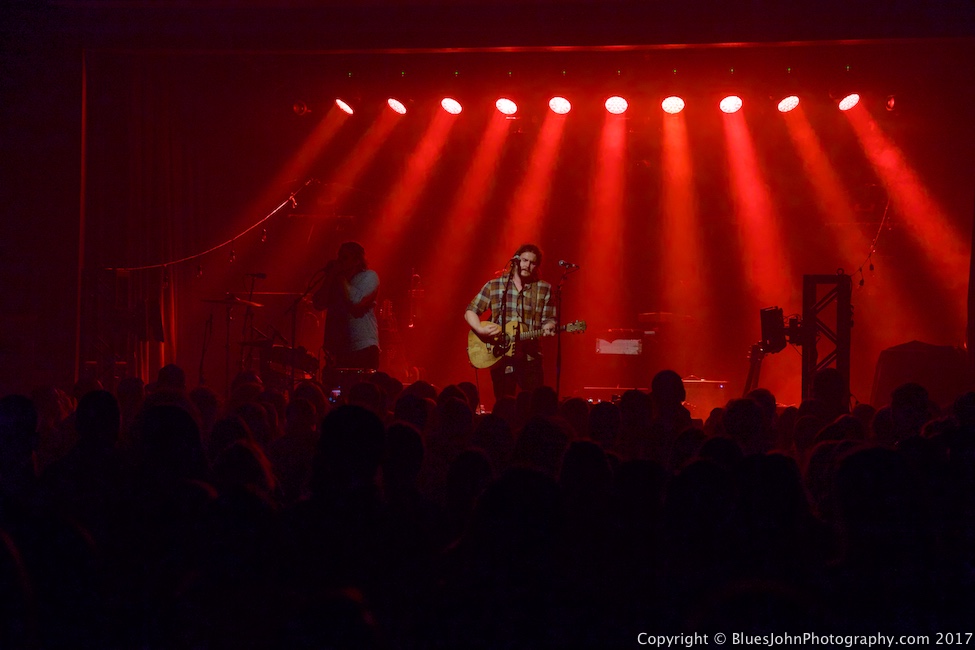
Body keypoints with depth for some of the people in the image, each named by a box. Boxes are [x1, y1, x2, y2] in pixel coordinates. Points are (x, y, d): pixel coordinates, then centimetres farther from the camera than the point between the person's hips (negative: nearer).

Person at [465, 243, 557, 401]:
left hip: (530, 358, 0)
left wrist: (548, 328, -18)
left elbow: (549, 319, 6)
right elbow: (470, 311, 7)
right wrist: (480, 330, -12)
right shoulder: (494, 286, 5)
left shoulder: (544, 289, 6)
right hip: (500, 359, 0)